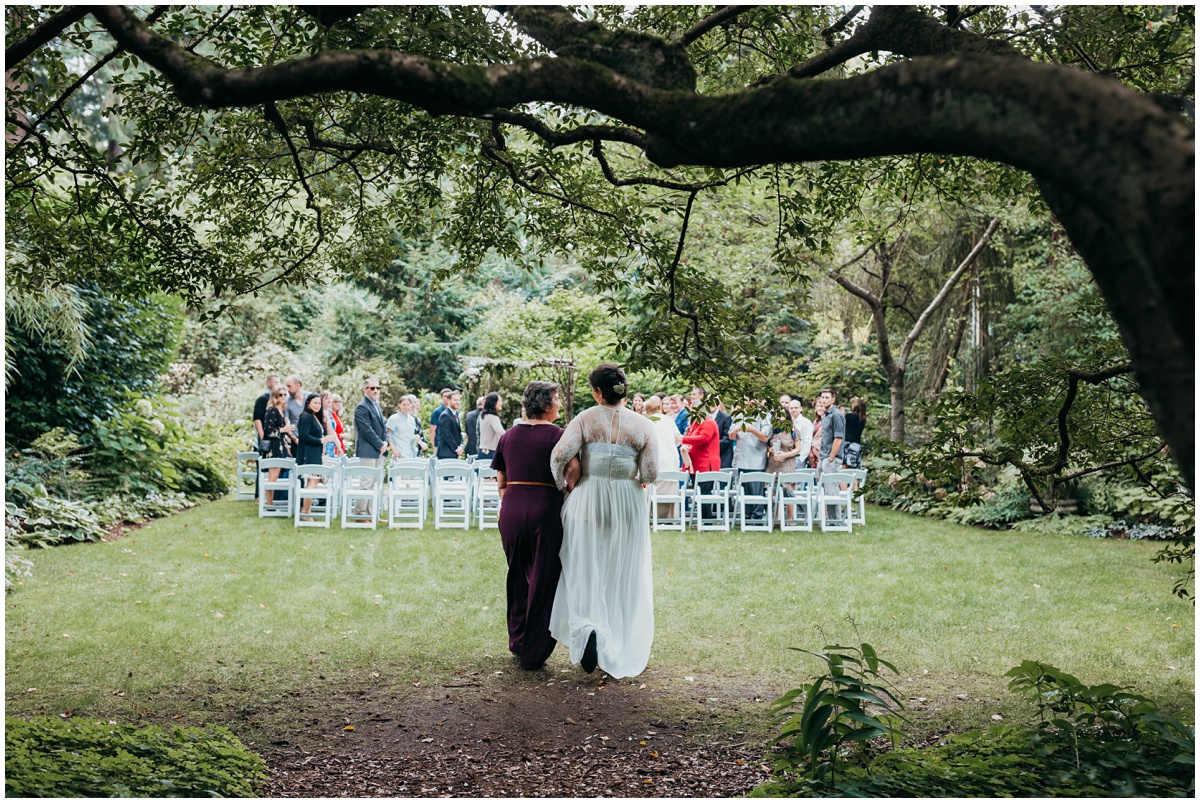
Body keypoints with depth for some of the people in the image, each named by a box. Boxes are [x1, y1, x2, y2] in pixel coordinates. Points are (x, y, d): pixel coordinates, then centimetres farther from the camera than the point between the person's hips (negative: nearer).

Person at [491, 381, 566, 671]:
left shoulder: (508, 436, 9)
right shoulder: (558, 436, -6)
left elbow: (501, 481, 13)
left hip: (512, 512, 5)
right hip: (546, 510, -5)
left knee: (518, 577, 21)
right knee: (543, 581, 5)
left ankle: (517, 642, 31)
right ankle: (533, 654, 8)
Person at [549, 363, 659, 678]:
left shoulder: (585, 419, -7)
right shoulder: (642, 425, -3)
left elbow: (559, 455, -18)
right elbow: (650, 474, -5)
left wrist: (563, 485, -1)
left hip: (588, 499, -1)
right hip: (628, 505, 1)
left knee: (585, 571, 10)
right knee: (623, 576, 12)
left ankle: (587, 628, -14)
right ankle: (620, 652, 19)